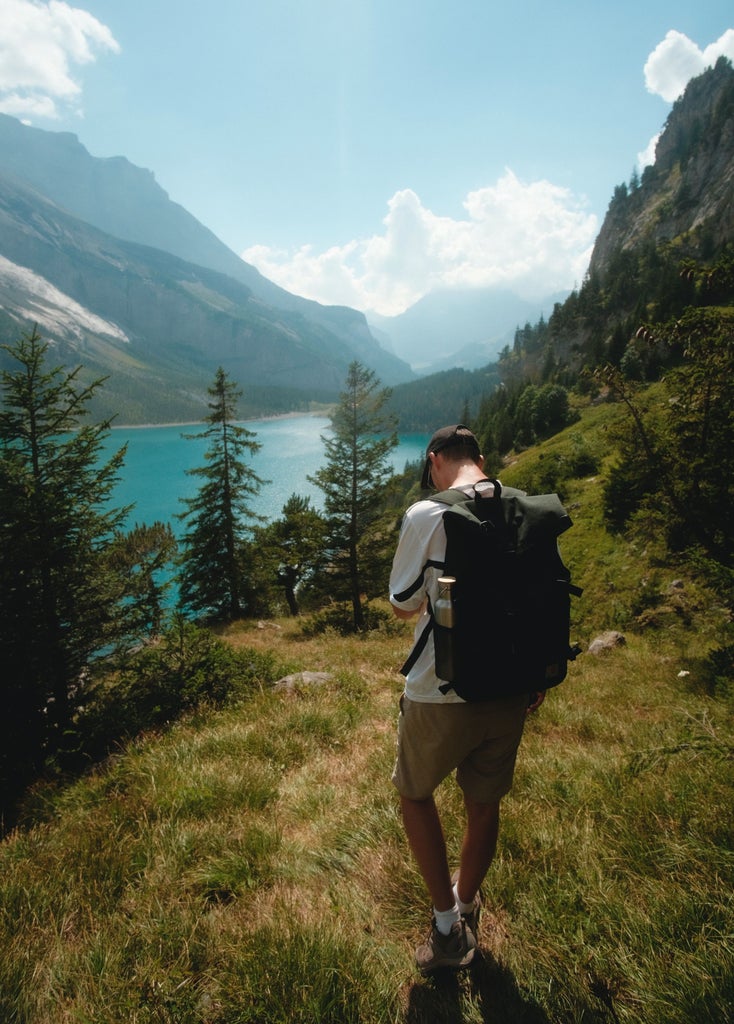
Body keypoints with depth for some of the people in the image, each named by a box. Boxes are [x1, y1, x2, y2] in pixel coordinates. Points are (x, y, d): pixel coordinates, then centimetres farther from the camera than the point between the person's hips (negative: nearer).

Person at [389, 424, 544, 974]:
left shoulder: (425, 516, -17)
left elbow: (403, 604, -8)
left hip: (441, 695, -4)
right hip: (509, 693, 5)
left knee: (416, 791, 22)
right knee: (485, 804, 23)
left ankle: (447, 927, 26)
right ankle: (468, 905, 48)